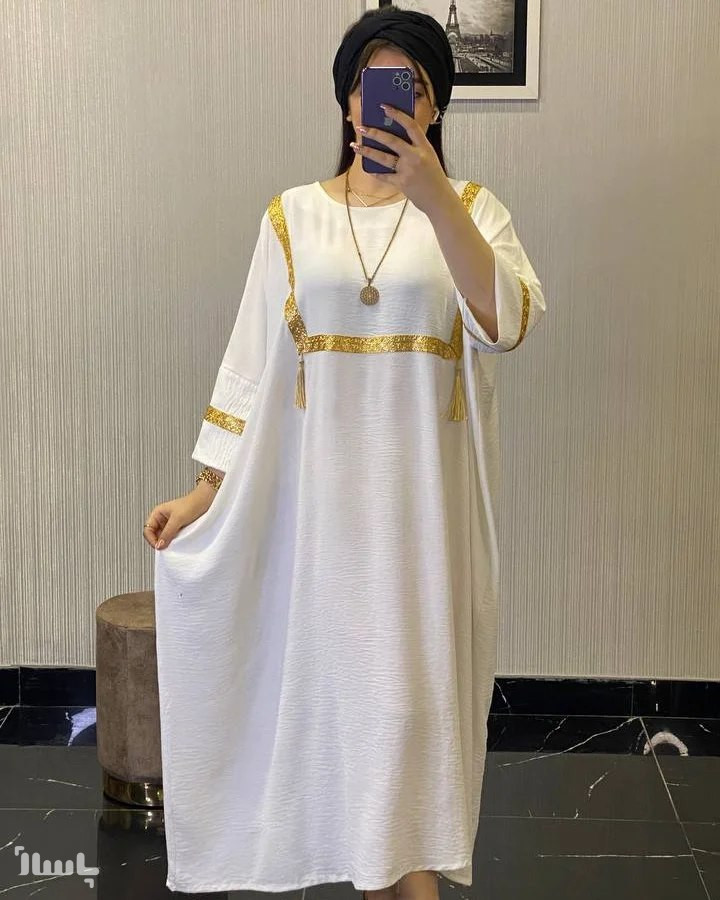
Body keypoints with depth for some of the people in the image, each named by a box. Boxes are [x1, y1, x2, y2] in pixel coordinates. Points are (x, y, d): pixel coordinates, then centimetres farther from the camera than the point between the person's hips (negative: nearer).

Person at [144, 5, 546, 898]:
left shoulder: (471, 208, 1)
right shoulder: (292, 216, 5)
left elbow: (510, 322, -18)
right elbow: (251, 361, 5)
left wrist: (435, 199, -27)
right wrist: (204, 489, 2)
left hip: (426, 489, -1)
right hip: (324, 487, 1)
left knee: (419, 673, 1)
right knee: (348, 671, 6)